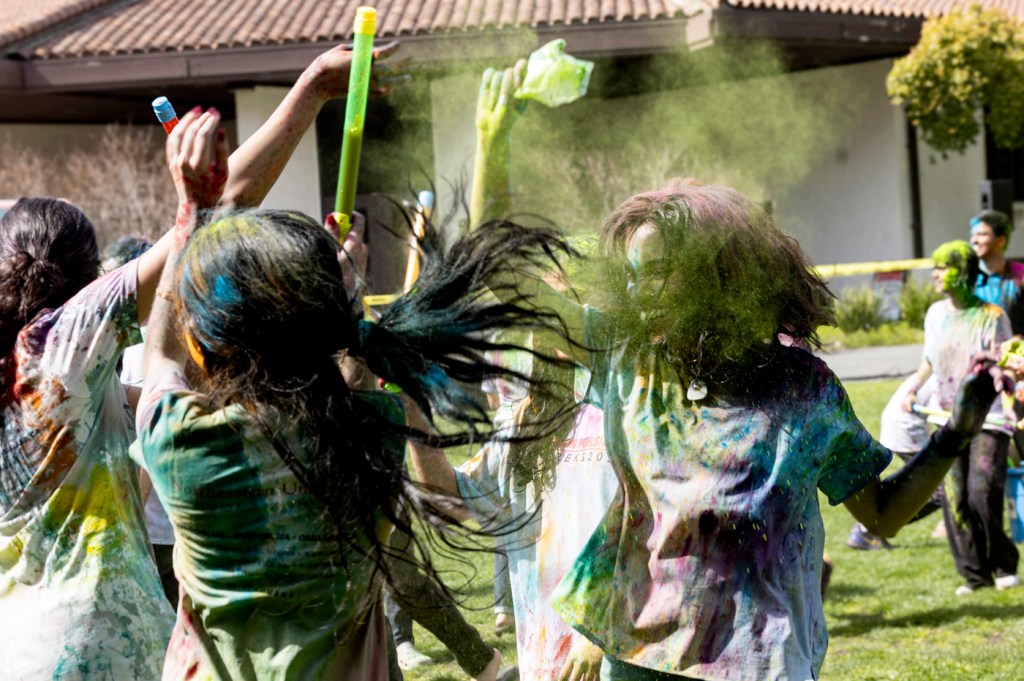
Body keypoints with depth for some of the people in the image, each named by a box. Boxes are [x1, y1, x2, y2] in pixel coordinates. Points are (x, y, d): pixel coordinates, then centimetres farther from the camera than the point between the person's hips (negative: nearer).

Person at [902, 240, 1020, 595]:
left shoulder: (992, 316, -8)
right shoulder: (935, 314, 8)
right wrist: (912, 390, 12)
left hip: (987, 418, -5)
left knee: (983, 495, -13)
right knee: (955, 499, -1)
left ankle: (1003, 565, 7)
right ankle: (974, 572, 9)